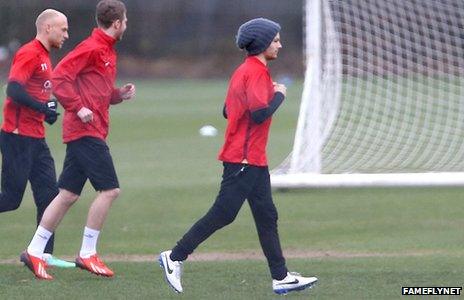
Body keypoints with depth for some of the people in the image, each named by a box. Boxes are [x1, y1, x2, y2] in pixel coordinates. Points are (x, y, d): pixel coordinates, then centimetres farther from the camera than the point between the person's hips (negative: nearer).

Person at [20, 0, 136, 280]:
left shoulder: (107, 51, 18)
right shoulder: (91, 48, -12)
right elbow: (60, 77, -18)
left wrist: (120, 94, 7)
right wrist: (78, 108, -21)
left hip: (89, 133, 10)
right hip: (86, 131, -10)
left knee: (68, 194, 9)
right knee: (109, 189, -9)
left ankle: (35, 252, 12)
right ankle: (87, 254, -4)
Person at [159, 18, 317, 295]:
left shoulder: (244, 71, 16)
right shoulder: (256, 72, -15)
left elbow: (228, 111, 18)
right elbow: (260, 113, -25)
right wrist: (279, 94, -9)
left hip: (255, 160, 11)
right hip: (244, 158, -11)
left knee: (267, 217, 9)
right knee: (223, 214, -8)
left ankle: (281, 277, 9)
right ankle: (175, 258, -2)